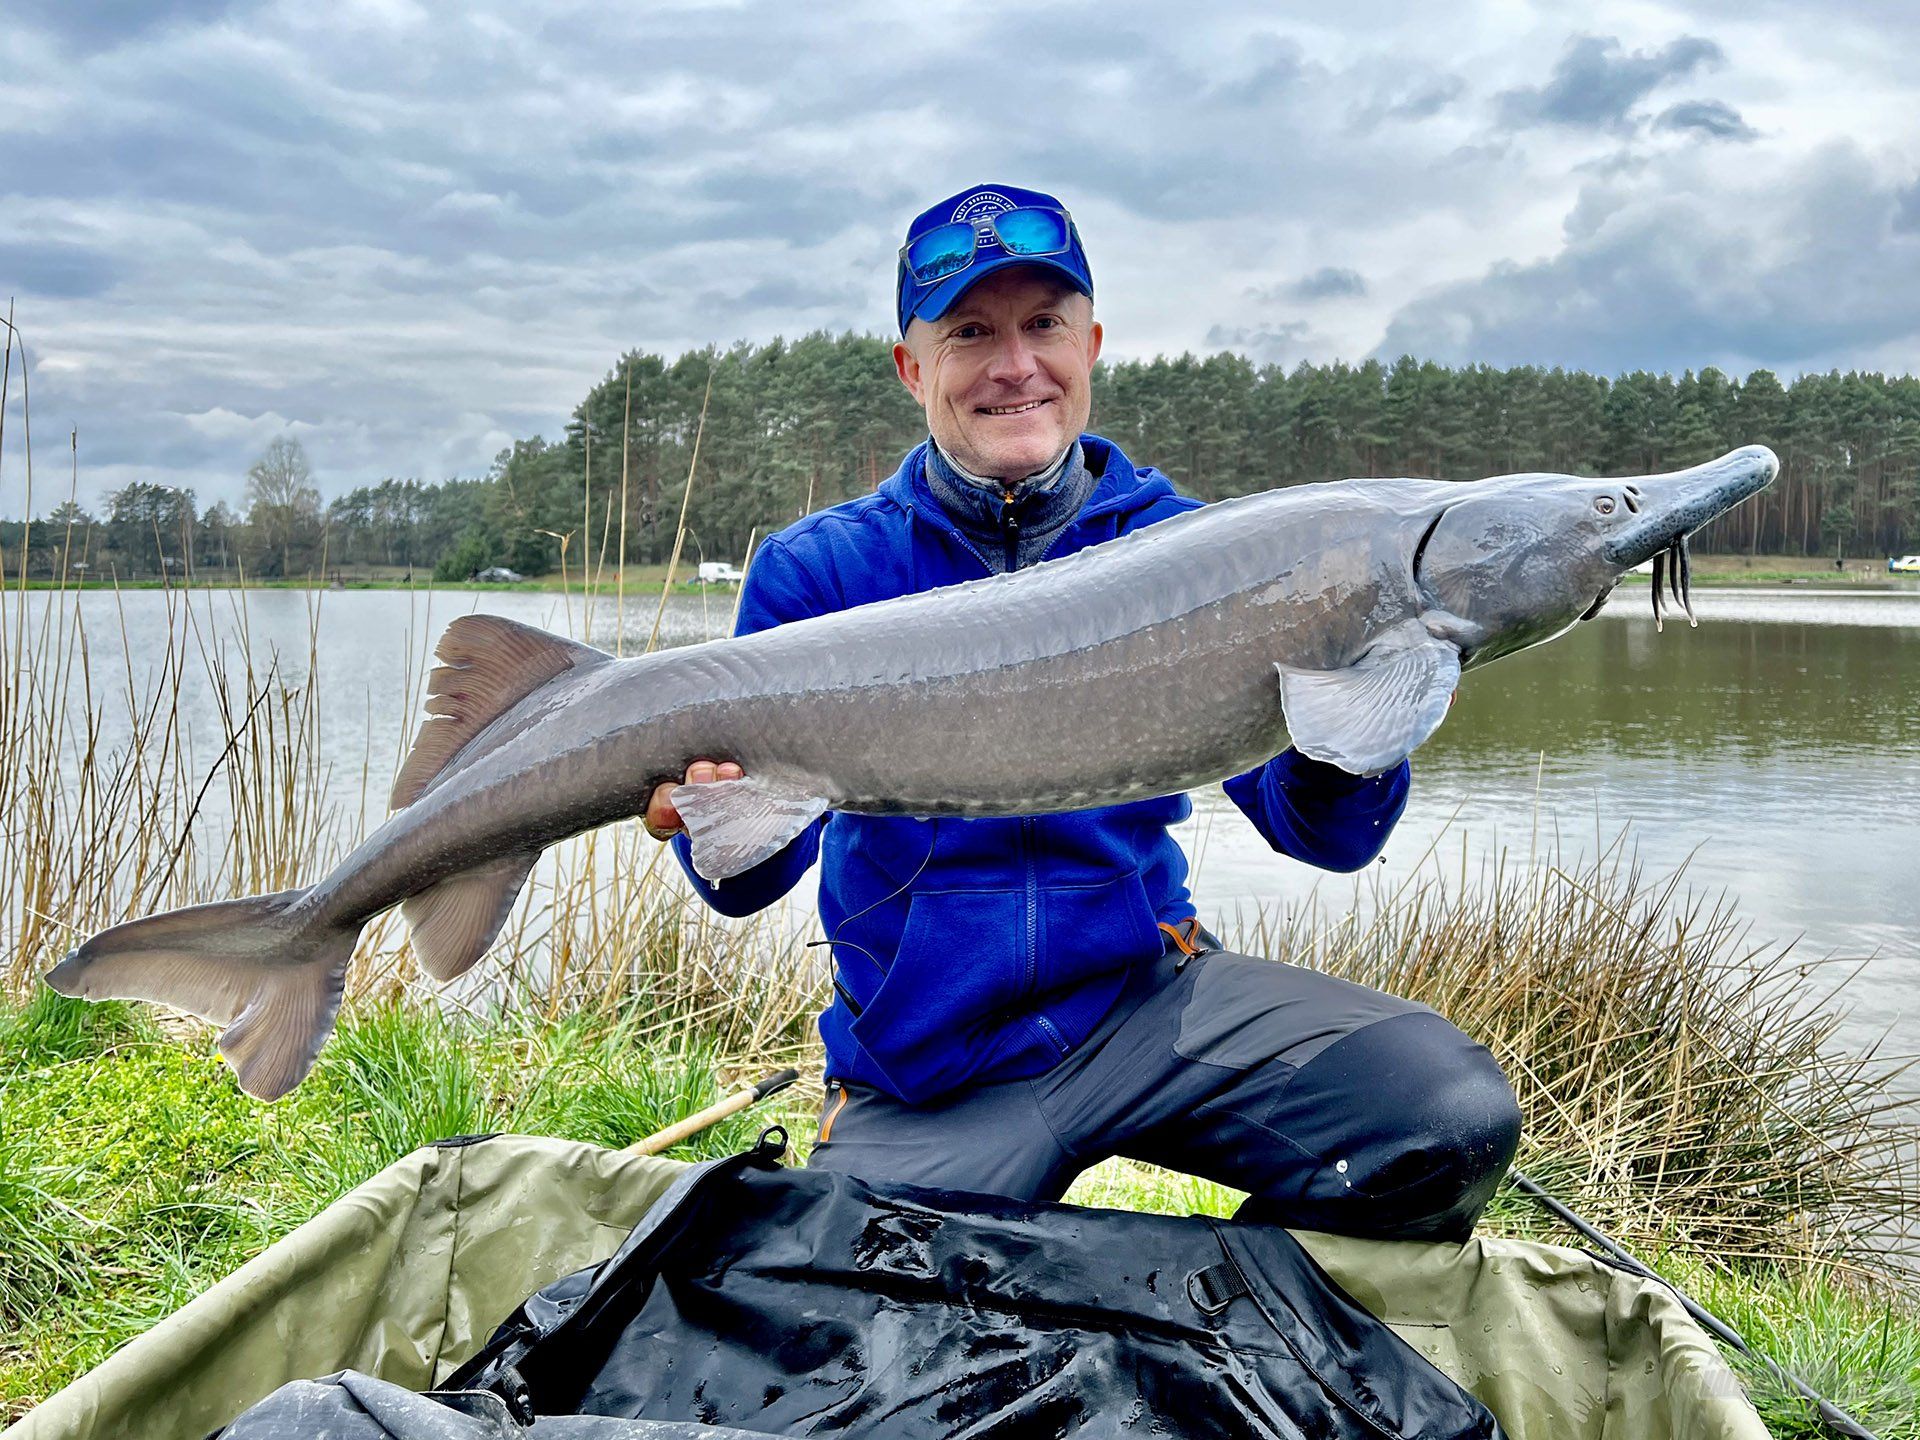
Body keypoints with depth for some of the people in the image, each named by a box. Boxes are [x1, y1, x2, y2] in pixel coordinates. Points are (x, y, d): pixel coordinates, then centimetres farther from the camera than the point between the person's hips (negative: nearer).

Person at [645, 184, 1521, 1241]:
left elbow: (1325, 835, -5)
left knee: (1455, 1114, -20)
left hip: (1147, 1000, 1)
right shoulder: (817, 574, -3)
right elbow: (752, 881, -7)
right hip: (925, 1073, 0)